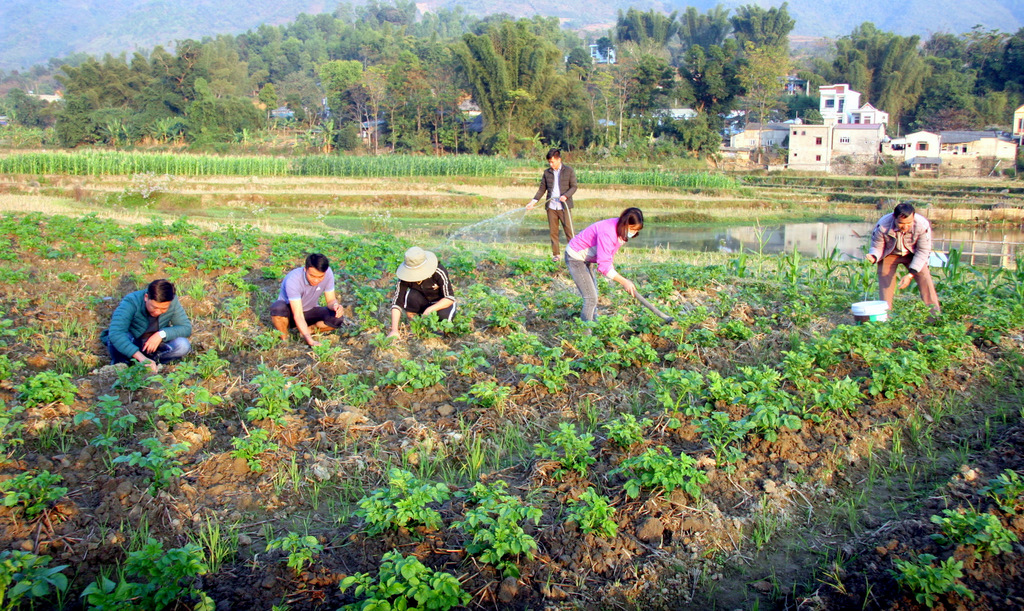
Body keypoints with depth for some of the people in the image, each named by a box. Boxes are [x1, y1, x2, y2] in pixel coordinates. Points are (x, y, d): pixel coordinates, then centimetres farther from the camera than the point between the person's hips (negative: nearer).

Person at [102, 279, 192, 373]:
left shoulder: (173, 302, -19)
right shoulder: (131, 303, -30)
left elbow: (186, 327, -15)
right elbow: (115, 334, -42)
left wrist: (162, 334, -33)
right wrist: (141, 357, -51)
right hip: (129, 347, -3)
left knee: (183, 346, -26)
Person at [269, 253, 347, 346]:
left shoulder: (328, 273, -21)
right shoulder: (293, 280, -33)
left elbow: (331, 300, -9)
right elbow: (298, 316, -36)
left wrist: (335, 305, -35)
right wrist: (309, 340, -46)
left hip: (310, 311, 3)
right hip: (290, 312, -3)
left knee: (337, 319, -26)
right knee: (278, 308, -39)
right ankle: (284, 338, -11)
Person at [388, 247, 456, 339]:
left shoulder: (439, 272, -30)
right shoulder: (405, 277, -24)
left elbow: (450, 298, -27)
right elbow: (397, 303, -25)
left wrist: (430, 309, -40)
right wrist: (394, 330, -35)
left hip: (439, 303, -2)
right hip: (422, 303, 2)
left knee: (444, 315, -35)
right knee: (411, 296, -31)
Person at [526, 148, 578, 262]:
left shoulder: (569, 171, 1)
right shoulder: (547, 172, 10)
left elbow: (573, 186, 0)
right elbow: (542, 189, 13)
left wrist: (566, 196, -17)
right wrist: (534, 201, 4)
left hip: (564, 207, -3)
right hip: (551, 207, 3)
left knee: (569, 230, -5)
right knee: (553, 231, 5)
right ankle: (555, 254, 13)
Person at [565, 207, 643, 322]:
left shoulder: (621, 231, -5)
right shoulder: (607, 233, -34)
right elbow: (603, 266, -35)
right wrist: (624, 282, -33)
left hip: (585, 258, 10)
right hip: (575, 259, -10)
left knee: (593, 295, 15)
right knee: (591, 298, -14)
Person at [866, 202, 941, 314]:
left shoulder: (923, 225, -32)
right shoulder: (882, 226, -33)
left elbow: (923, 251, -21)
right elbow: (877, 247, -17)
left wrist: (910, 275, -29)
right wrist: (873, 257, -43)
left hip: (913, 254, 0)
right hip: (889, 254, 0)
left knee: (925, 279, -12)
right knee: (885, 284, -10)